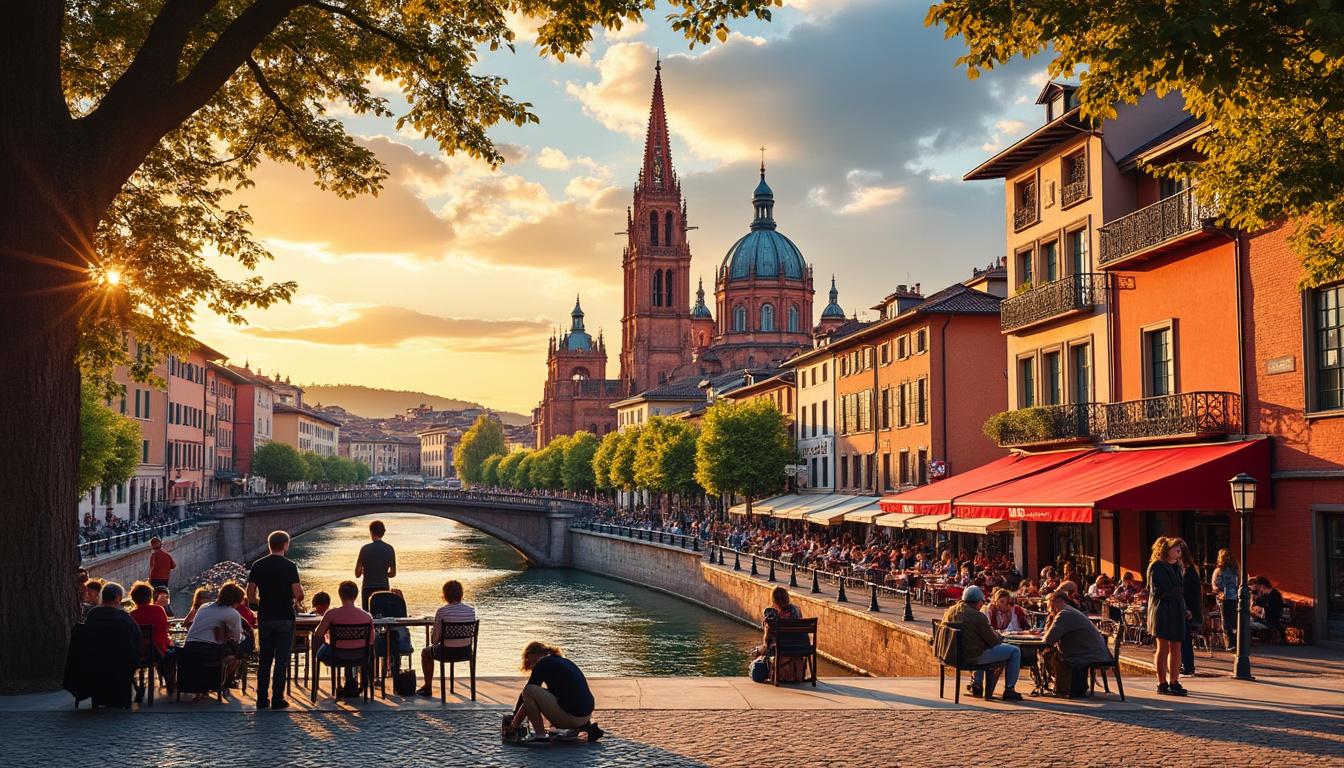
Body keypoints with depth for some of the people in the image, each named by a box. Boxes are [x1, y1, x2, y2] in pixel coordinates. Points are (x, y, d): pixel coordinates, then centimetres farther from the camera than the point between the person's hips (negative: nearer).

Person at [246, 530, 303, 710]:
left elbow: (250, 596, 2)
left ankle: (262, 699, 13)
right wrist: (295, 598, 9)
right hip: (285, 618, -3)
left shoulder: (257, 566, 2)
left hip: (264, 618, 3)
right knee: (281, 660, 2)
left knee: (264, 660, 11)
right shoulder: (289, 566, -9)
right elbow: (298, 594, -13)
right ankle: (277, 699, 1)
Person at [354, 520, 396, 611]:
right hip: (384, 587, 3)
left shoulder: (365, 549, -7)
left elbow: (357, 574, -4)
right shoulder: (390, 549, 2)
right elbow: (393, 574, 9)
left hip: (368, 588, -3)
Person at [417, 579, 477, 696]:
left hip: (447, 652, -5)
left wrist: (433, 639, 11)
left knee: (425, 651, 29)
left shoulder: (441, 611, -16)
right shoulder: (471, 610, -3)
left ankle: (428, 687, 34)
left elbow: (434, 639, -13)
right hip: (466, 652, 5)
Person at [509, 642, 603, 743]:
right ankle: (587, 726, 17)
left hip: (571, 715, -8)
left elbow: (526, 693, 4)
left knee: (529, 690, -5)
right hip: (586, 714, 8)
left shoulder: (543, 663, 0)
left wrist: (515, 721, 15)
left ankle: (540, 735, -4)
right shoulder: (565, 662, 23)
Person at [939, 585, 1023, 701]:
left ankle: (976, 684, 39)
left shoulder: (949, 612, 4)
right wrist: (998, 636, 13)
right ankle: (1009, 690, 8)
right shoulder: (977, 616, -19)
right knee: (1015, 651, 3)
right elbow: (993, 641, -11)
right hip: (972, 657, -8)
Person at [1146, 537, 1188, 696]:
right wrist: (1178, 591, -8)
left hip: (1177, 611, 7)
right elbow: (1158, 591, -13)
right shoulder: (1156, 567, -6)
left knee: (1176, 648, 5)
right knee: (1163, 648, -3)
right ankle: (1162, 684, 0)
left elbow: (1182, 589, 17)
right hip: (1162, 610, -7)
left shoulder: (1178, 567, 18)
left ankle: (1174, 682, 11)